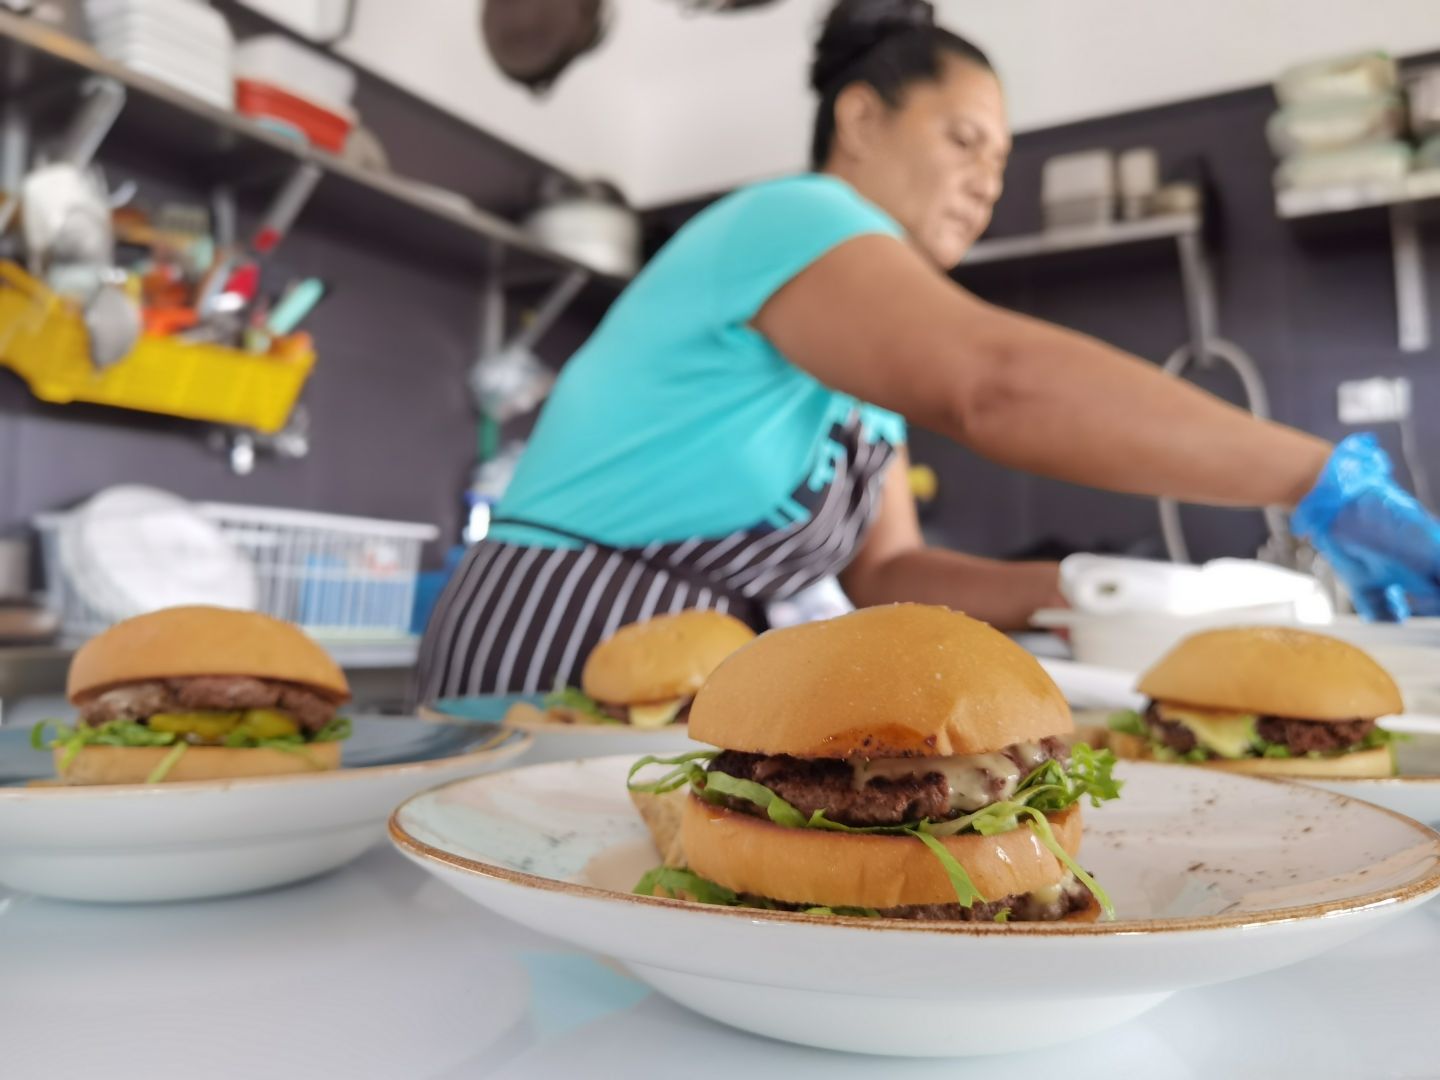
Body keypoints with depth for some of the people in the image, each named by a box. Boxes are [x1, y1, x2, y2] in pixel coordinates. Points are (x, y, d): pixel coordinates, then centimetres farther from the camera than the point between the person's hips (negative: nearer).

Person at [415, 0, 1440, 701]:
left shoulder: (872, 369, 13)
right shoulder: (791, 218, -15)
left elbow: (886, 568, 6)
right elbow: (999, 379, -34)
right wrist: (1329, 484, -32)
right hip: (559, 658, -8)